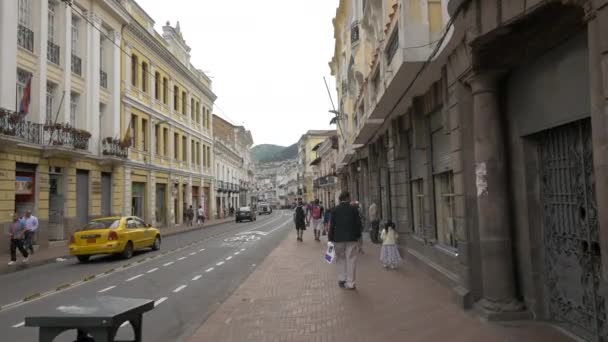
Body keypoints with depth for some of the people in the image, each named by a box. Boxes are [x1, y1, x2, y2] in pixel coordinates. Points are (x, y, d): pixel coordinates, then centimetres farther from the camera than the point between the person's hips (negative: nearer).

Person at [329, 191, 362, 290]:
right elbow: (358, 224, 0)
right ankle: (350, 283, 7)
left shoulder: (334, 210, -2)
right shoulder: (353, 209, -4)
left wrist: (331, 238, 5)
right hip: (351, 238, -1)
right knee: (351, 260, 4)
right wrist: (358, 235, 12)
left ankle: (341, 279, 16)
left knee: (341, 258, 17)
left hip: (338, 238, 1)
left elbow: (332, 225, -2)